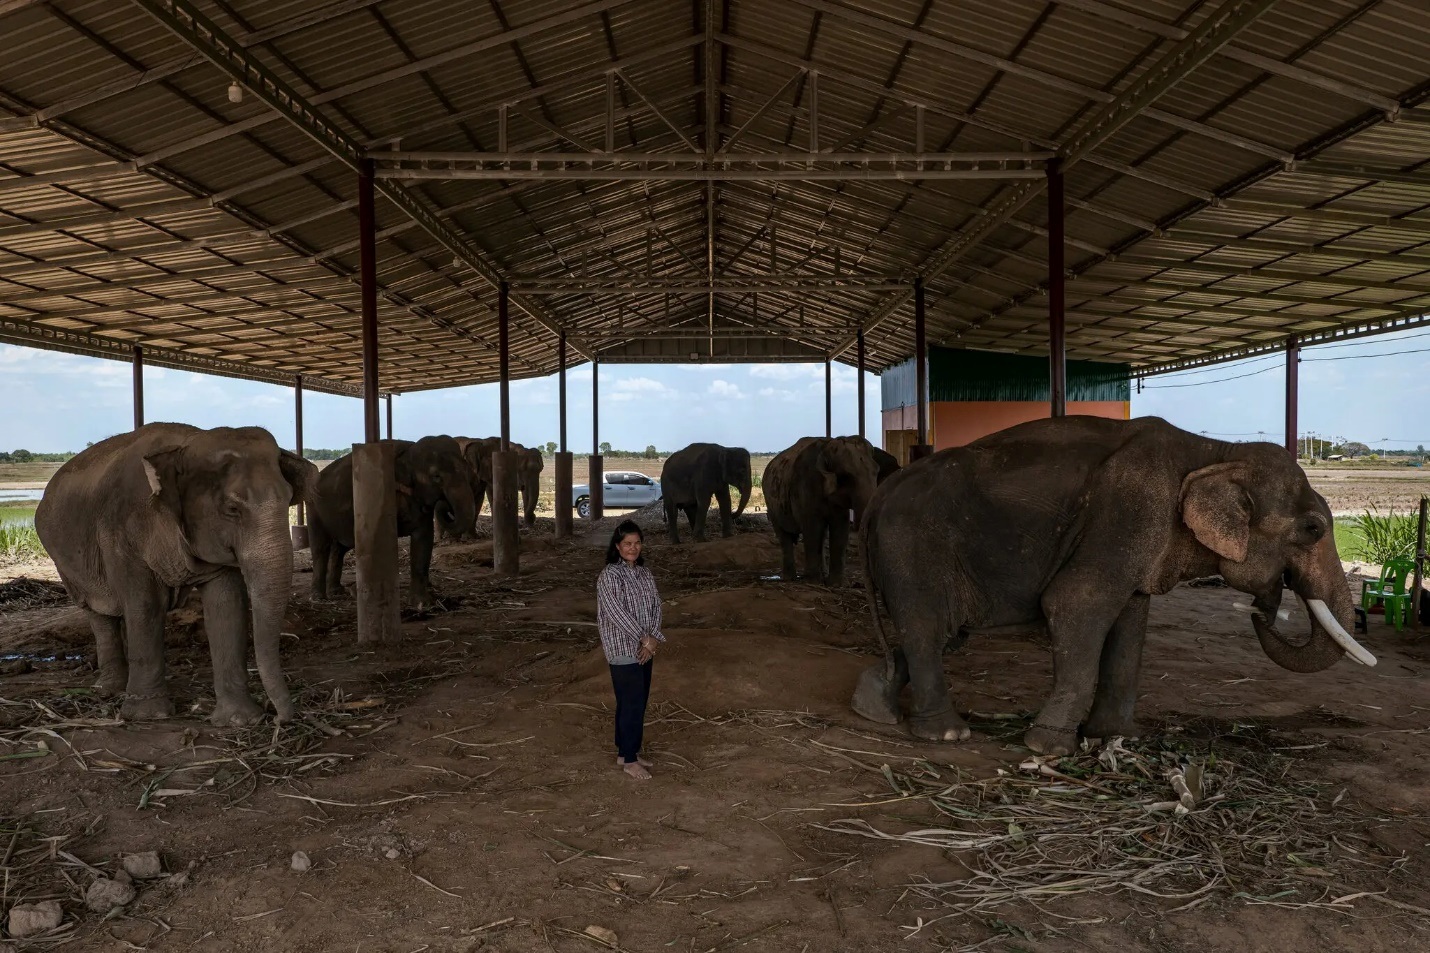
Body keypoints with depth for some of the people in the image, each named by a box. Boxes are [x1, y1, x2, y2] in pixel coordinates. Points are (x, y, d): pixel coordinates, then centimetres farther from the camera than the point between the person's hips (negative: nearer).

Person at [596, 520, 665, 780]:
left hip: (645, 648, 7)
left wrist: (653, 638, -10)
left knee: (638, 702, 14)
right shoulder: (609, 576, -15)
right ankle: (628, 759, 10)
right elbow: (617, 613, -21)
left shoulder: (644, 573, 8)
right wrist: (645, 640, -18)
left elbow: (655, 606, 5)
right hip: (623, 650, -7)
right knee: (632, 703, -2)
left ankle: (627, 751, 27)